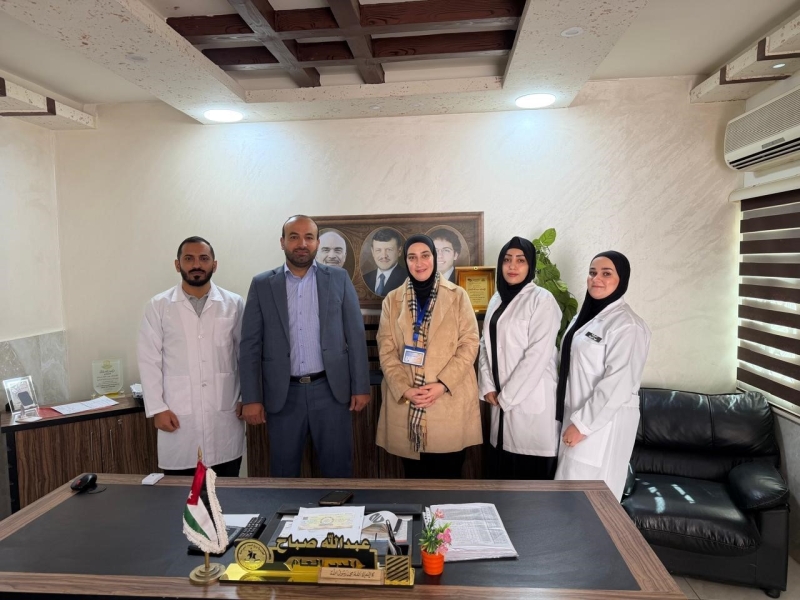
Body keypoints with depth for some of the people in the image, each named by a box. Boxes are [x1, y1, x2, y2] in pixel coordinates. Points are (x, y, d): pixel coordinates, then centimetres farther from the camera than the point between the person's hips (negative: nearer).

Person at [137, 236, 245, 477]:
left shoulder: (234, 304, 3)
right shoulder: (158, 306, 1)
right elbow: (149, 360, 1)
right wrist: (156, 408, -3)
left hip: (225, 416, 1)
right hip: (178, 418, -1)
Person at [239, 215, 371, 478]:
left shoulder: (339, 279, 2)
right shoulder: (262, 285, 2)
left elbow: (355, 336, 2)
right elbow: (251, 345, 1)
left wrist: (360, 387, -1)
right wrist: (251, 398, -4)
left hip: (331, 390, 0)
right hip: (283, 394, 1)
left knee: (338, 469, 10)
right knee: (283, 471, 13)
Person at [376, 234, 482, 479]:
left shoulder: (458, 296, 2)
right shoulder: (392, 300, 7)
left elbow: (469, 343, -3)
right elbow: (386, 350, 2)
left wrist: (442, 384, -14)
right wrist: (405, 389, -12)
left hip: (449, 401, -1)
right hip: (405, 404, 1)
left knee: (449, 472, 7)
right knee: (415, 473, 11)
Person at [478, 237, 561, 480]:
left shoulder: (542, 300, -11)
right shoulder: (497, 298, 11)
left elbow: (538, 355, -16)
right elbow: (486, 344, 12)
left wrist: (507, 396, -13)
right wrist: (488, 387, 0)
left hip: (531, 399, -6)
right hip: (501, 398, 6)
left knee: (532, 469, 1)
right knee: (505, 466, 12)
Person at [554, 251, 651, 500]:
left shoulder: (627, 325, -17)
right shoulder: (586, 315, 11)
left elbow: (618, 385, -21)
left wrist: (582, 424, -18)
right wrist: (575, 420, 13)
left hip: (604, 423, -8)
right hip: (580, 417, 8)